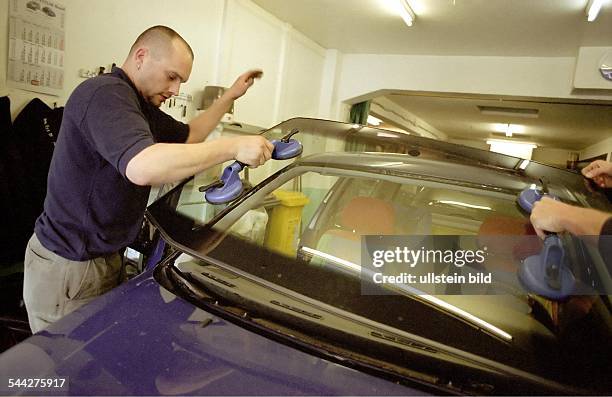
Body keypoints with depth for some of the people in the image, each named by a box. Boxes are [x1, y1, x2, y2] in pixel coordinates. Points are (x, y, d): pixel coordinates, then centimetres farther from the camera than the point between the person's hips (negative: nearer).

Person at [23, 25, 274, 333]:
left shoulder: (140, 105, 11)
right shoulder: (105, 93, -21)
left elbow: (188, 136, 23)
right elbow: (141, 167, -39)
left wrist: (229, 97, 16)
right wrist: (233, 147, -33)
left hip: (102, 258, 9)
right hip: (67, 269, -9)